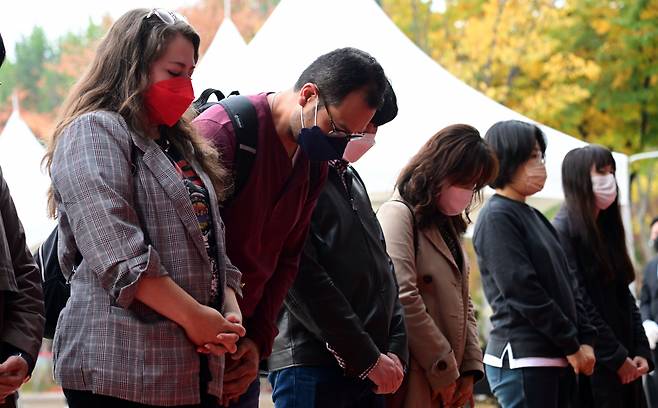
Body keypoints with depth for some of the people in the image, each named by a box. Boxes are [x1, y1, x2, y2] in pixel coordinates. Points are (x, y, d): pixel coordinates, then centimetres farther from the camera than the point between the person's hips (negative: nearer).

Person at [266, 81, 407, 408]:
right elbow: (303, 279, -15)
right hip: (312, 368, -8)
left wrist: (396, 348, 7)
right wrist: (368, 357, -12)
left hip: (374, 368, 8)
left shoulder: (351, 179, 20)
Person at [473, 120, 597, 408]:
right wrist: (572, 344, -11)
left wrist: (585, 339, 3)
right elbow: (522, 291, -15)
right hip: (522, 359, -8)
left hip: (557, 359, 8)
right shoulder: (496, 217, -8)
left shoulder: (534, 217, 18)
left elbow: (567, 283, 16)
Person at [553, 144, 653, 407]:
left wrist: (641, 351, 3)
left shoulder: (608, 229, 17)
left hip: (624, 364, 7)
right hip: (591, 364, -7)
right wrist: (616, 357, -14)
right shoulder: (563, 231, -7)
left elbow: (625, 297, 15)